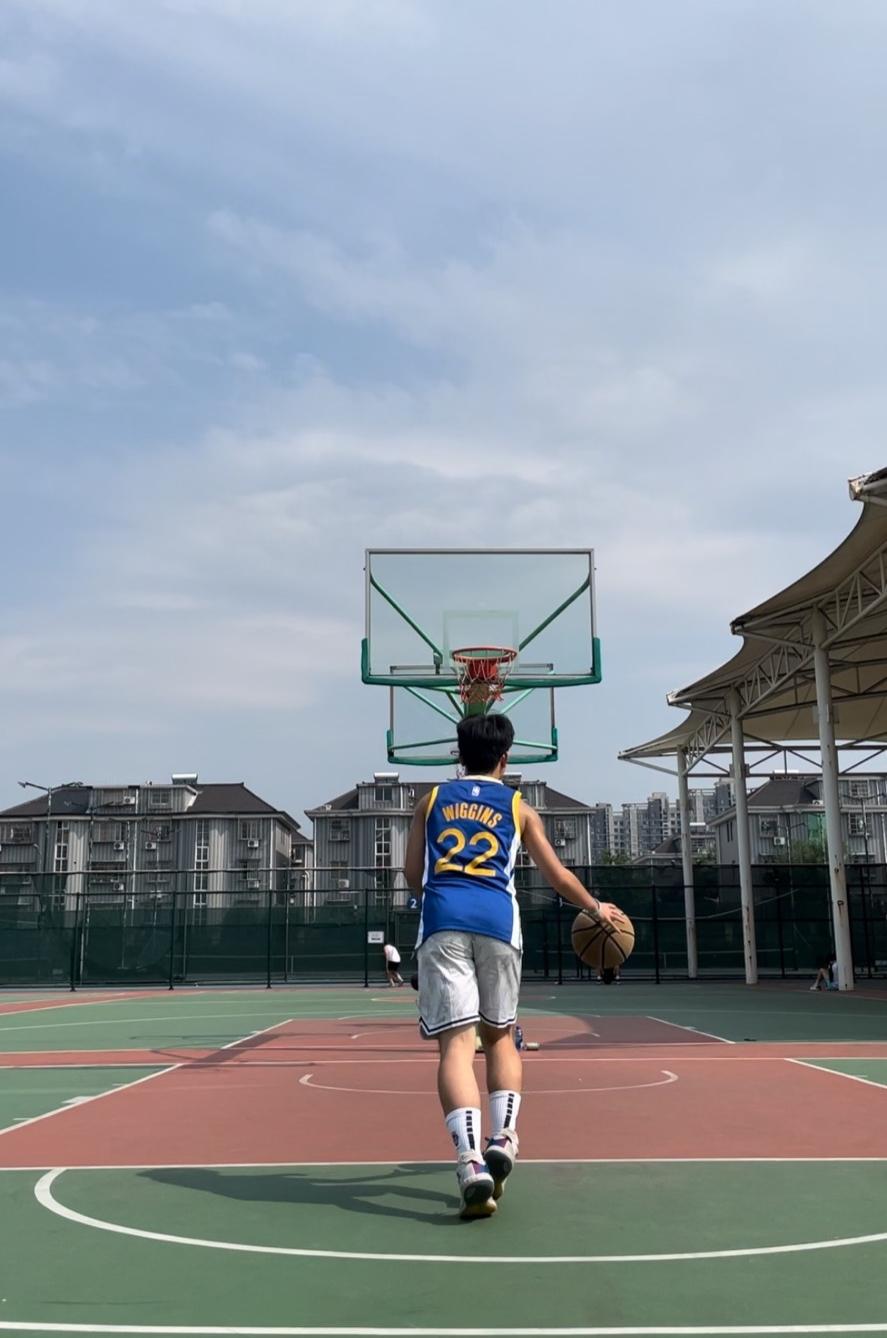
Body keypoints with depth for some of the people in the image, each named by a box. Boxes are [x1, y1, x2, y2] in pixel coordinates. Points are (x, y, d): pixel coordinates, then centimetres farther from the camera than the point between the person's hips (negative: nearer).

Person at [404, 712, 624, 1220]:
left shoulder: (433, 799, 21)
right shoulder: (518, 807, 18)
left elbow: (413, 873, 21)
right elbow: (559, 877, 21)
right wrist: (597, 907, 38)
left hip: (442, 920, 0)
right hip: (497, 920, 0)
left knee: (456, 1042, -6)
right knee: (499, 1035, 18)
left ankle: (471, 1160, -22)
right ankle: (503, 1136, 2)